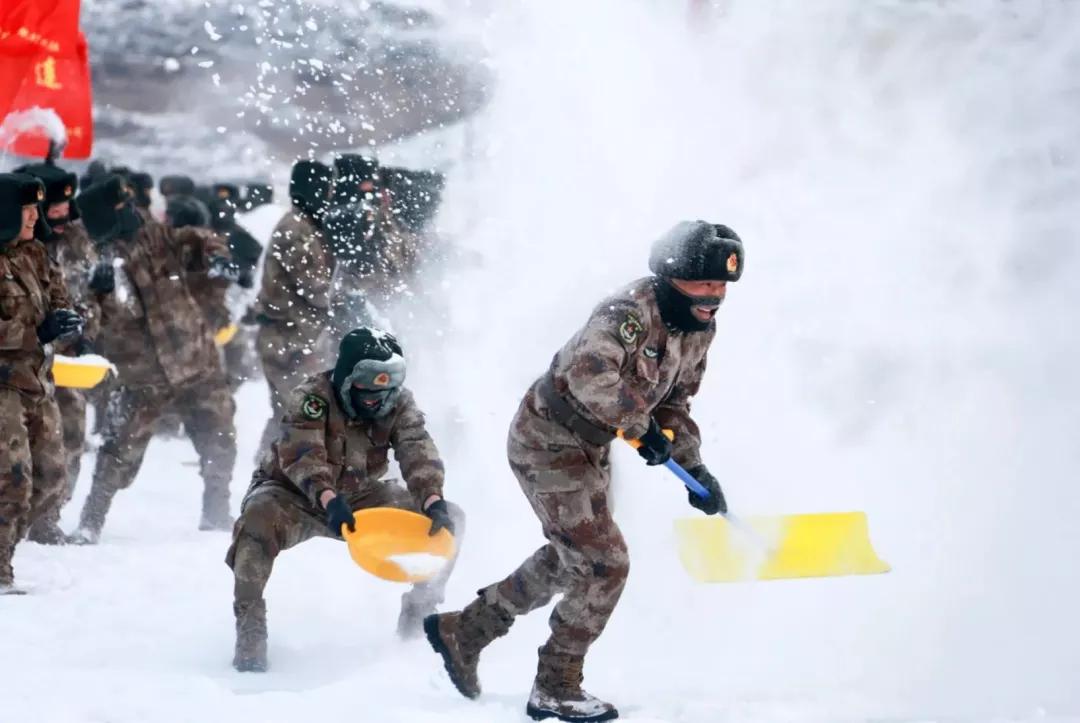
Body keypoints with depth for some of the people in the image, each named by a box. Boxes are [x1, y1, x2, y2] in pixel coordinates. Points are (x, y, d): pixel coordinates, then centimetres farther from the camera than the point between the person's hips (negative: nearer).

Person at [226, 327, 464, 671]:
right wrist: (328, 498, -55)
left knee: (450, 519, -10)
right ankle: (249, 633, -29)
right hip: (295, 496, -4)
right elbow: (301, 453, -37)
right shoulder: (312, 397, -23)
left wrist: (433, 500, -44)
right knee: (259, 517, -40)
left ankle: (416, 618, 3)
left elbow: (418, 452, -24)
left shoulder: (399, 403, -10)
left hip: (359, 496, 4)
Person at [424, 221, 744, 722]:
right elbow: (588, 373, -45)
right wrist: (638, 424, -37)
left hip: (590, 447, 10)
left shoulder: (698, 328, 1)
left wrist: (694, 467, 4)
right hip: (548, 441, -10)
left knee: (570, 560, 23)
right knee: (604, 563, -10)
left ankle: (463, 631, 38)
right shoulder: (631, 311, -29)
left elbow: (674, 401, 13)